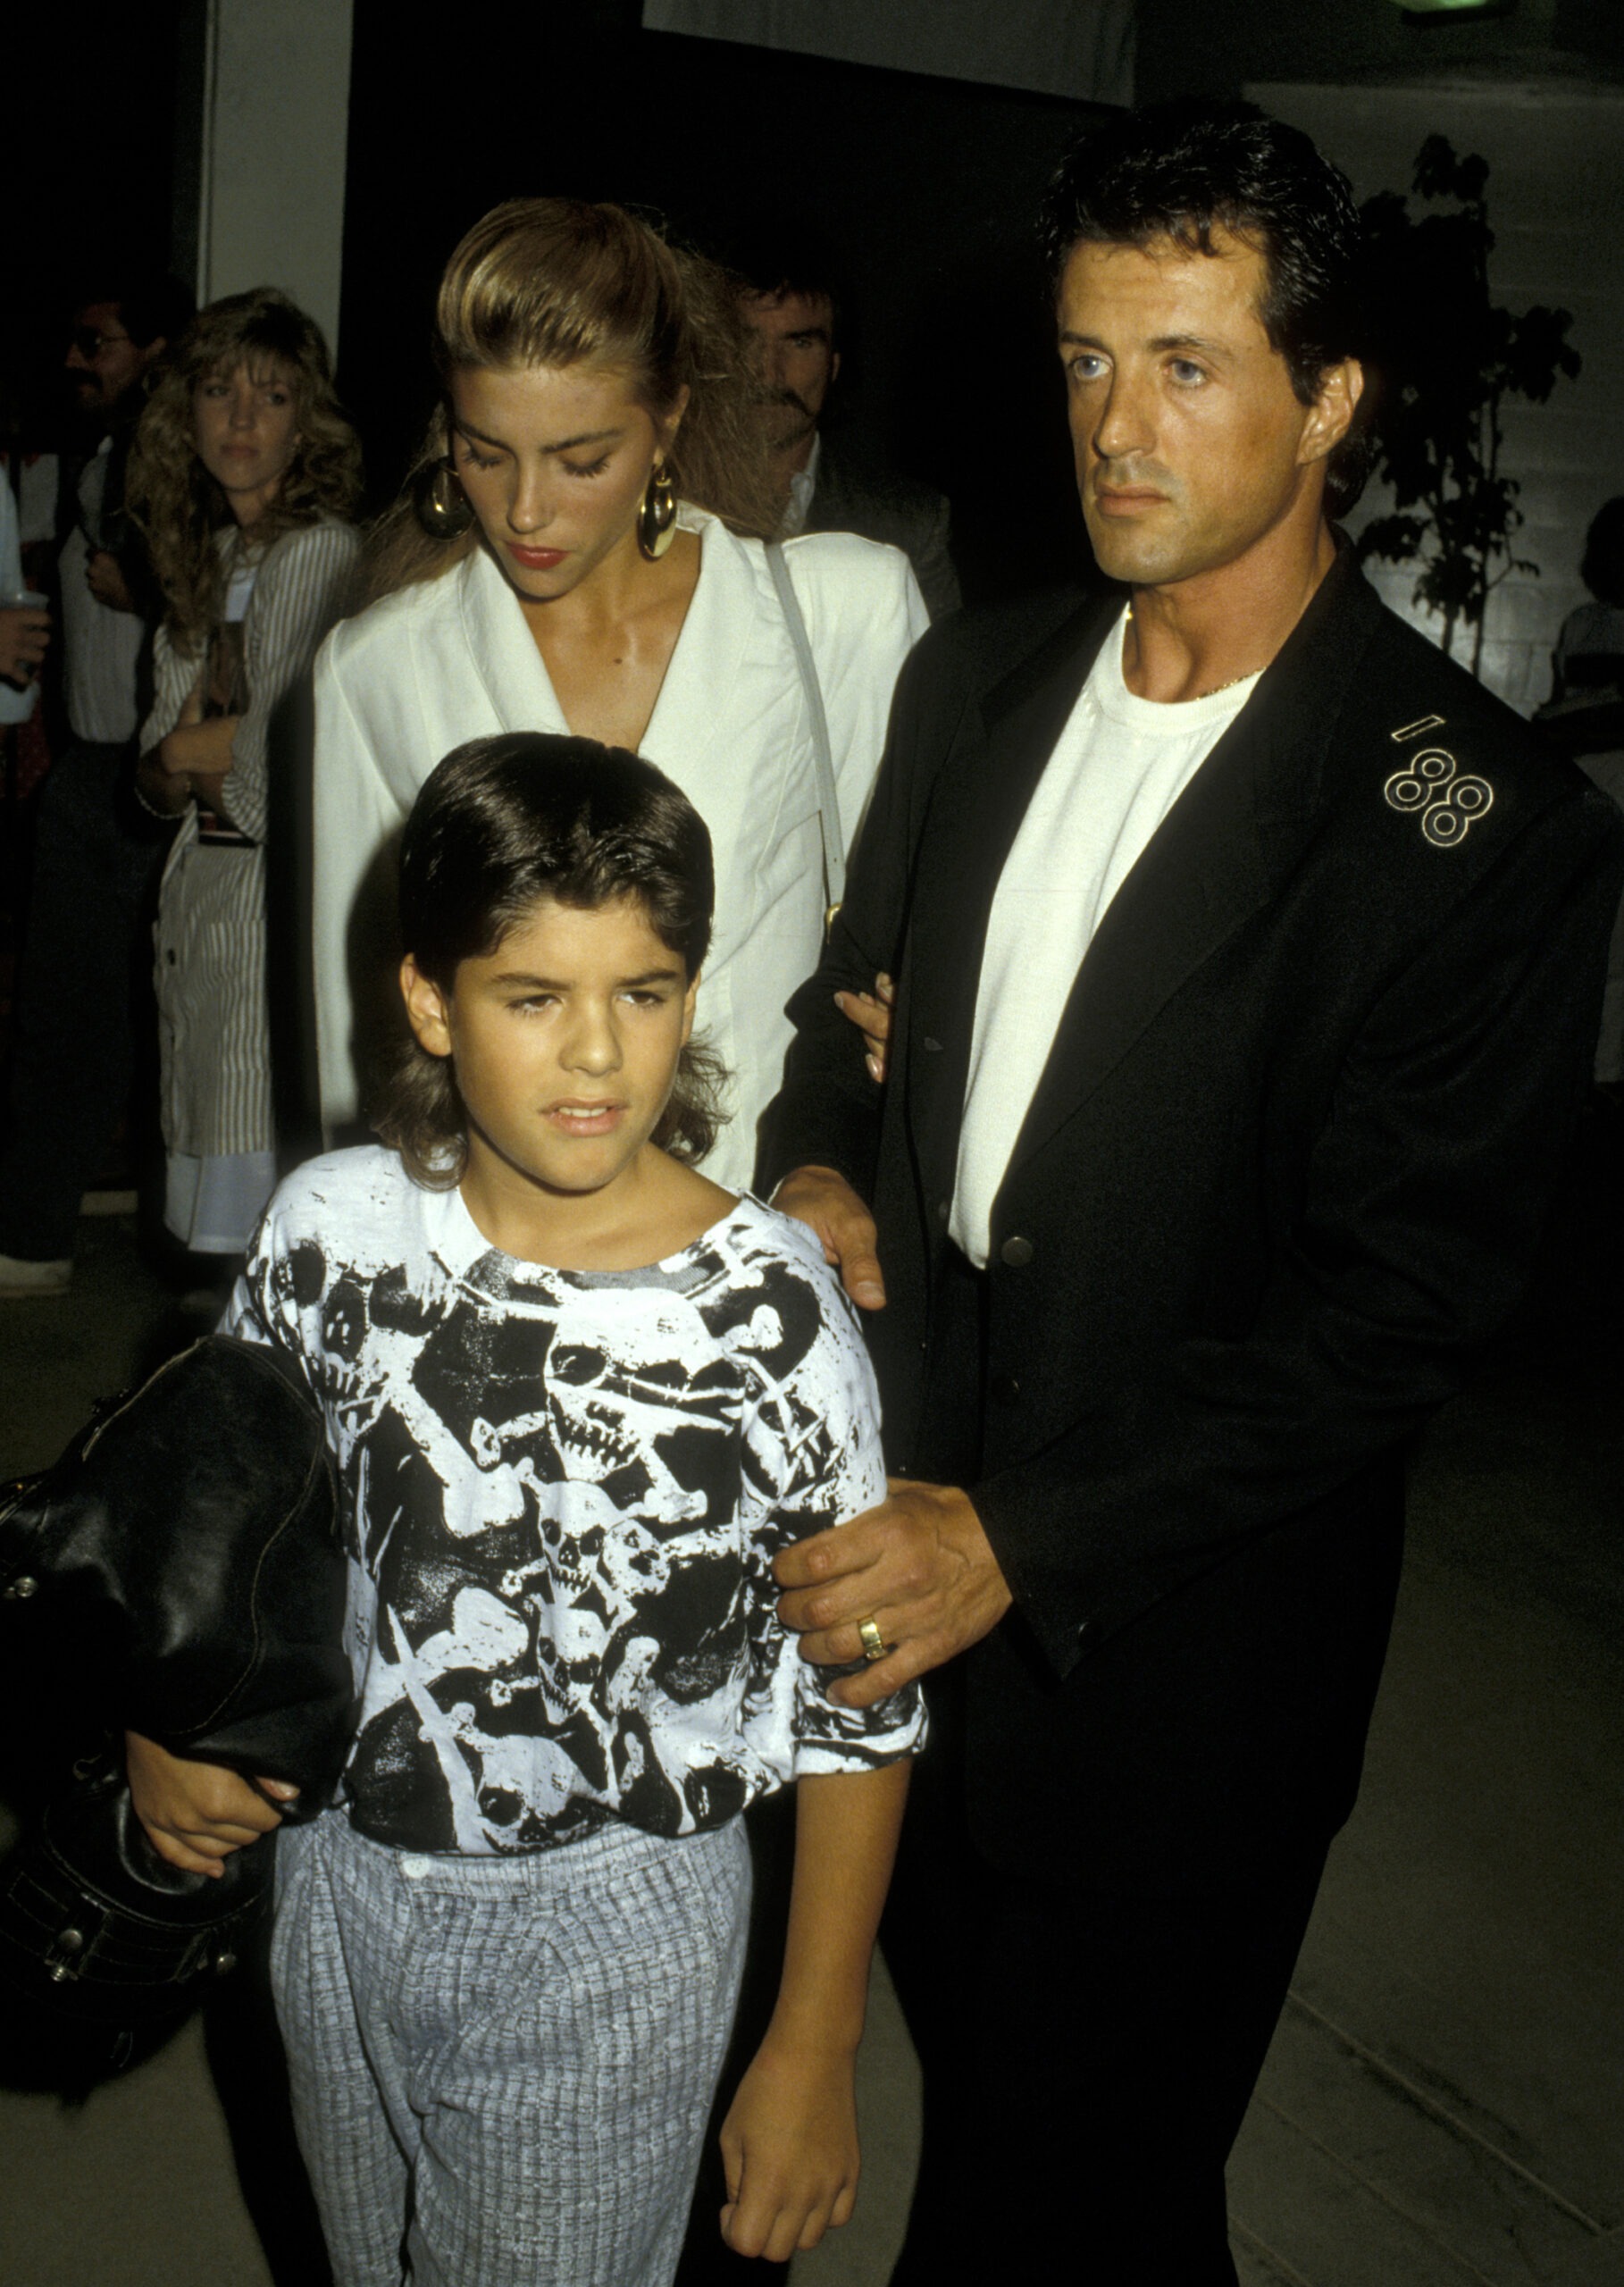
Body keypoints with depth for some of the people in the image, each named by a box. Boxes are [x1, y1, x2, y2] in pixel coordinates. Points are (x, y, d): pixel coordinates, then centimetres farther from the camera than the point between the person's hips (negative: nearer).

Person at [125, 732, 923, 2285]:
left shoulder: (769, 1311, -23)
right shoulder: (335, 1228, -13)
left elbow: (860, 1707, -14)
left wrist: (812, 2054, -9)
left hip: (608, 1937, -4)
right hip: (338, 1879, 4)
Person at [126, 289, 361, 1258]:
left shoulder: (320, 551, -12)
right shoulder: (211, 552, 15)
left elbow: (287, 759, -15)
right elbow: (159, 771, 15)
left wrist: (190, 746, 1)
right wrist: (177, 762, -7)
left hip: (280, 896, -8)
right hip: (201, 893, 8)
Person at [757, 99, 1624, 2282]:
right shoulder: (979, 677, 2)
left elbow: (1407, 1297, -20)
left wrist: (1022, 1534, -24)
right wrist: (814, 1163, -7)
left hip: (1179, 1616, -5)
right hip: (908, 1495, 6)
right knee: (956, 2042, 26)